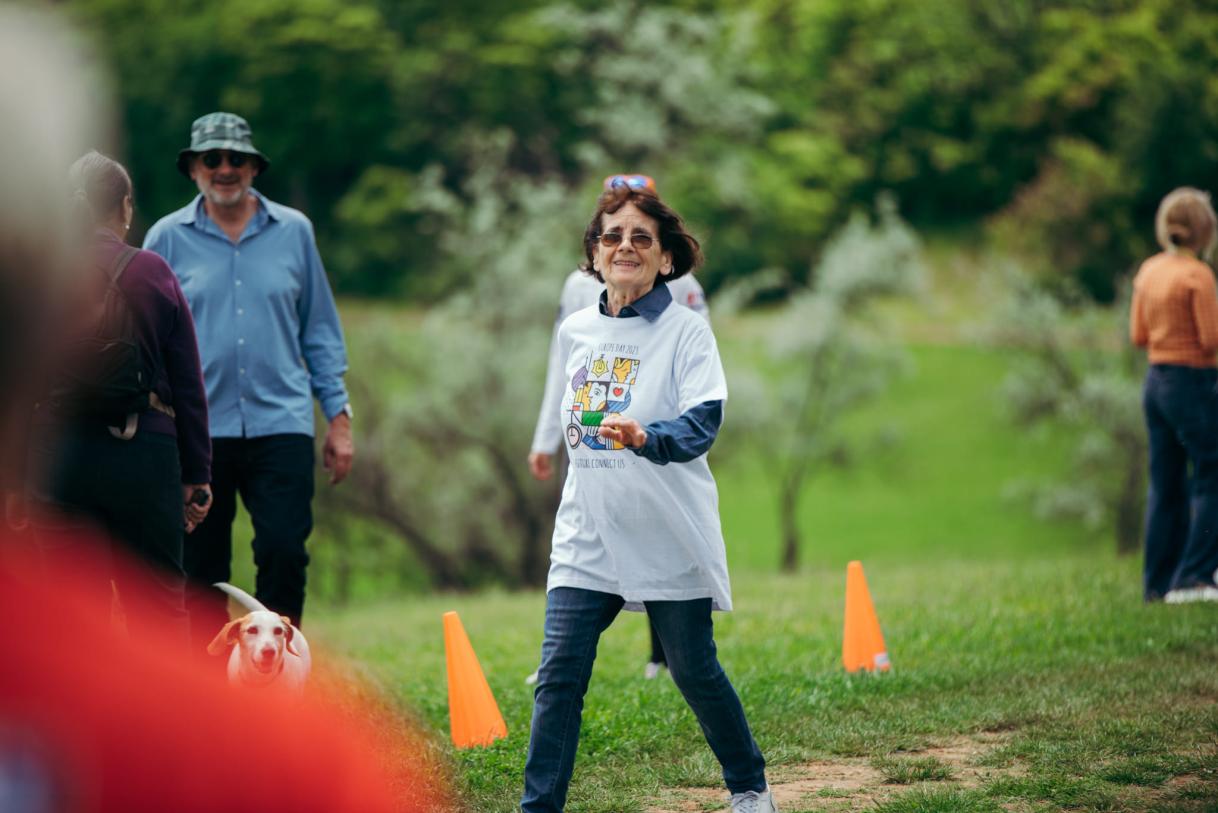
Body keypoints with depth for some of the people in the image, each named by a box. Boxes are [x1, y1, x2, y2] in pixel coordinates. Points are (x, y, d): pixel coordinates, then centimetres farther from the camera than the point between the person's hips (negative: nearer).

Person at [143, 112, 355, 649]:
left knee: (284, 553, -12)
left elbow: (320, 329, 12)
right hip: (197, 430, 0)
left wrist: (338, 416, 8)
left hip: (281, 425, 0)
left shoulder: (293, 231, 8)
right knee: (201, 573, 4)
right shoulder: (168, 238, 5)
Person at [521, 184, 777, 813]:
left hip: (669, 540, -4)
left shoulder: (686, 331, -8)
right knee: (558, 676, -5)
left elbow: (703, 423, -22)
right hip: (586, 538, 4)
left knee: (694, 671, 7)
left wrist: (646, 436, -40)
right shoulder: (574, 332, 8)